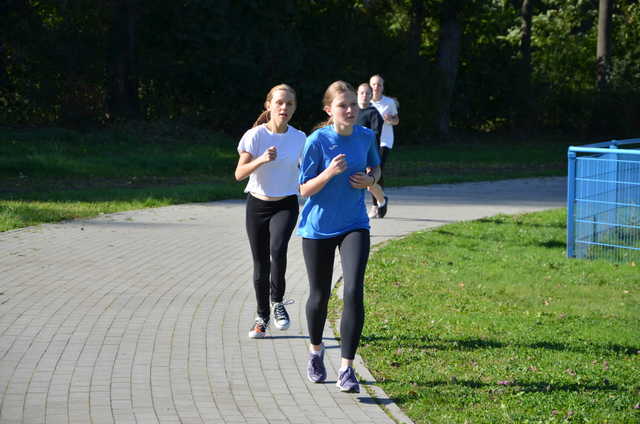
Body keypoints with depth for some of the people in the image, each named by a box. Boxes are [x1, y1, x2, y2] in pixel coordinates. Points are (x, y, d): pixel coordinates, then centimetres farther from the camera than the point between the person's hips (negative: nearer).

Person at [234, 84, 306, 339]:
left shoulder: (299, 138, -4)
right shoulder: (255, 135, -10)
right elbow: (239, 173, -16)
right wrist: (261, 160, -31)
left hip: (286, 205, 0)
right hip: (257, 205, 0)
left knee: (278, 249, -27)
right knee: (260, 264, 6)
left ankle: (277, 302, -7)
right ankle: (262, 317, 24)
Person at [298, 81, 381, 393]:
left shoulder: (366, 136, -3)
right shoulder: (317, 141, -15)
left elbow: (375, 168, 17)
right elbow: (305, 190, -11)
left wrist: (370, 180, -6)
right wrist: (330, 172, -28)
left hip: (354, 226, 2)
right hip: (318, 227, -2)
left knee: (354, 292, -16)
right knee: (320, 295, 11)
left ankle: (346, 368, -11)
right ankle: (315, 351, 40)